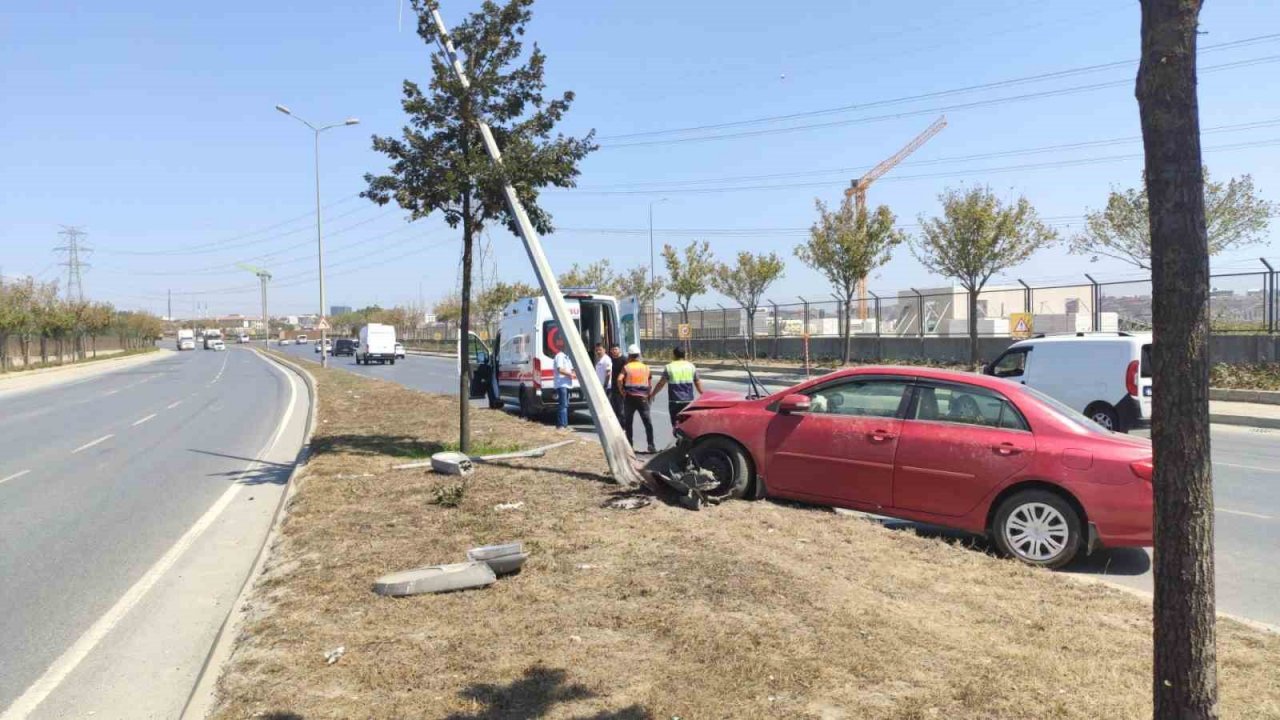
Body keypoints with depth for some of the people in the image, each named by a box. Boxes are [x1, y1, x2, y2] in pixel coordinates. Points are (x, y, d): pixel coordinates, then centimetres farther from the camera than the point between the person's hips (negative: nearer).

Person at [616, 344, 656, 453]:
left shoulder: (626, 367, 0)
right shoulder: (646, 367, 8)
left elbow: (619, 379, -15)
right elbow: (649, 383, 9)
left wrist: (622, 391, -2)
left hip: (629, 397, -1)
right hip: (643, 398, 1)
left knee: (628, 422, 10)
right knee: (648, 422, 2)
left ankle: (630, 445, 11)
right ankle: (651, 445, -6)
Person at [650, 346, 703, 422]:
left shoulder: (669, 367, -4)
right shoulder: (691, 366, 5)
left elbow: (661, 384, -1)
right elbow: (698, 383, 8)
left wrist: (652, 394, 12)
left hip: (675, 402, -3)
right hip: (689, 401, 3)